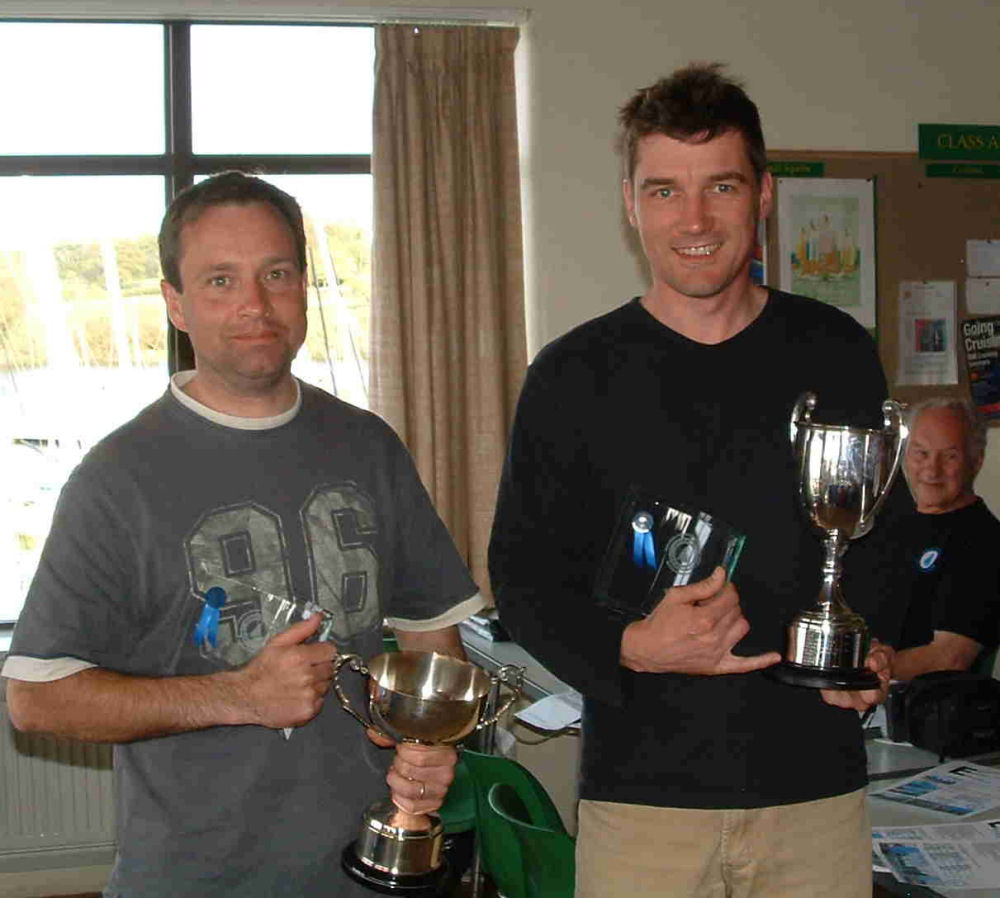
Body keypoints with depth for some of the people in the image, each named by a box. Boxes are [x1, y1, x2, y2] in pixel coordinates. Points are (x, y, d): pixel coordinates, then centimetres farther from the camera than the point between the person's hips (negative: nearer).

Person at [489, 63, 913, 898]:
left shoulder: (837, 353, 4)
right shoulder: (573, 375, -2)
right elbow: (523, 572, 0)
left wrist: (871, 644, -4)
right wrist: (629, 648, -17)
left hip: (818, 787, 2)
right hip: (640, 791, -2)